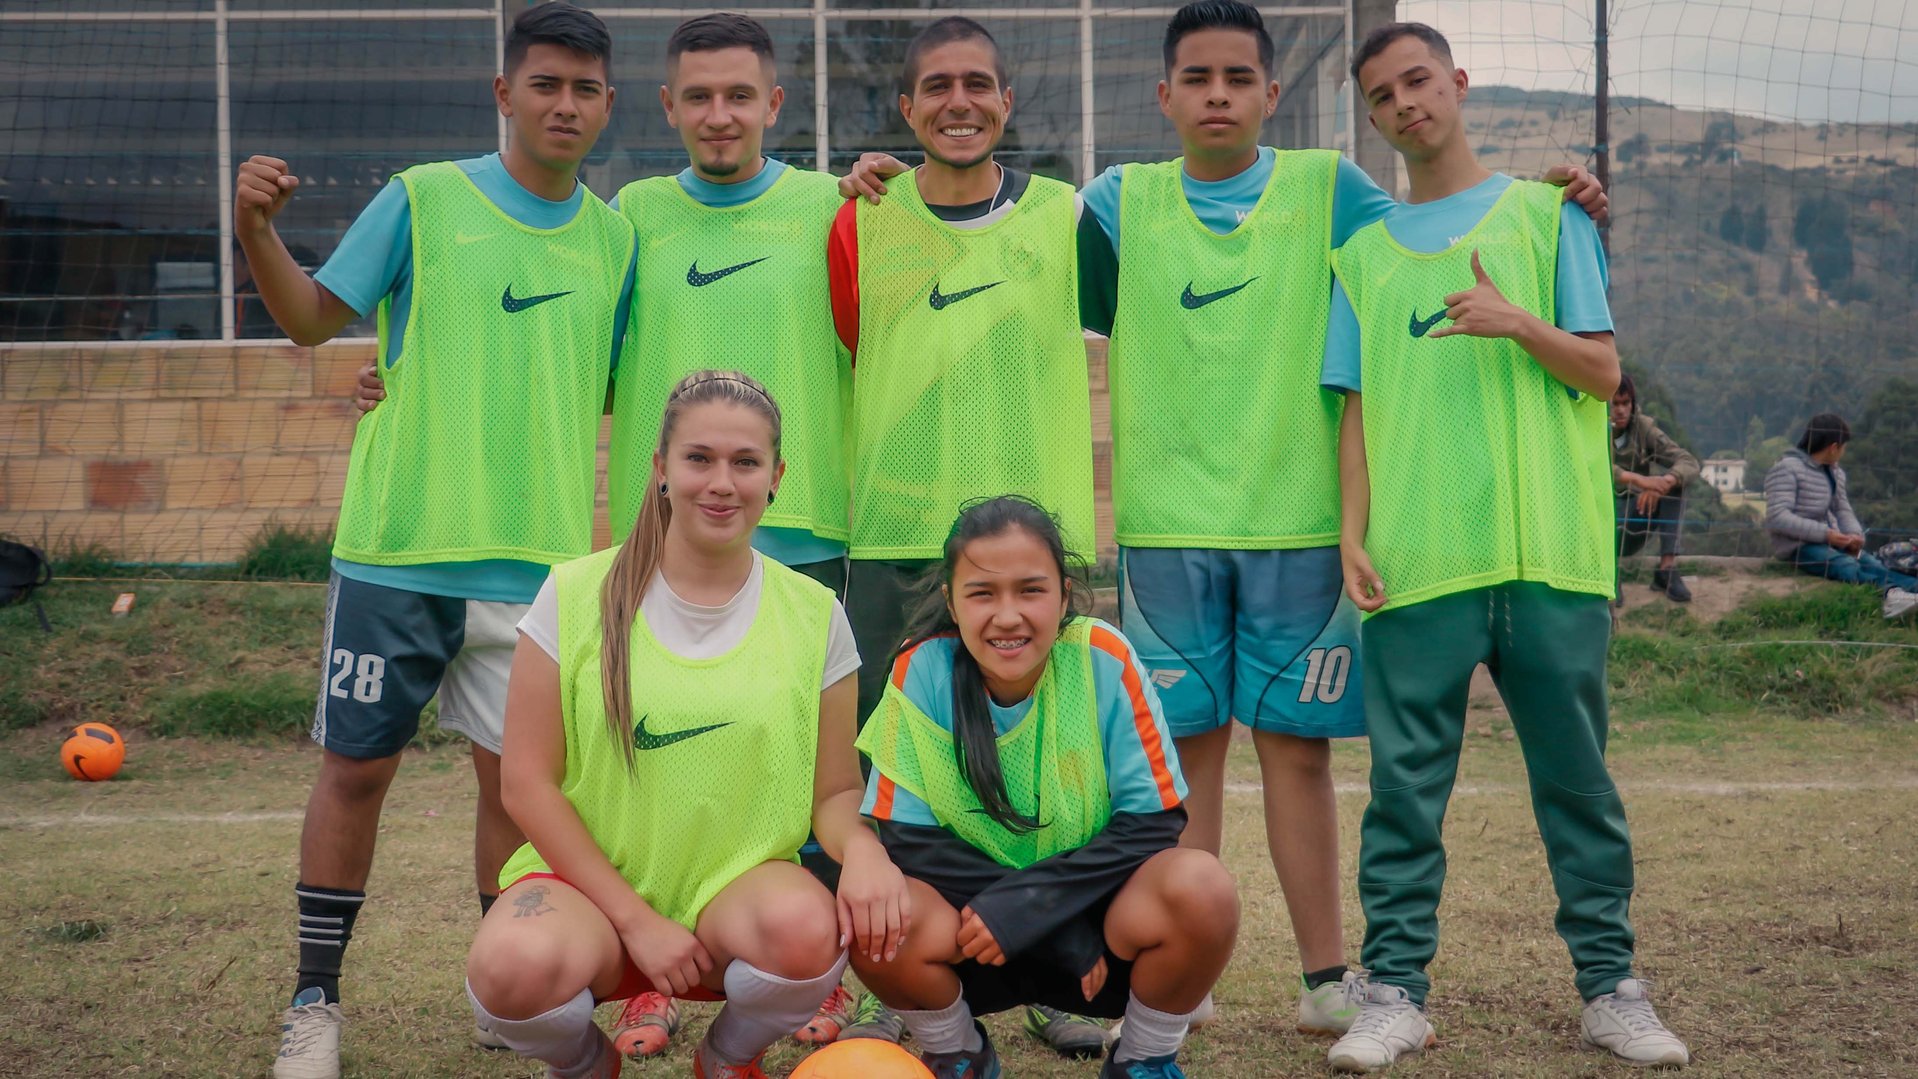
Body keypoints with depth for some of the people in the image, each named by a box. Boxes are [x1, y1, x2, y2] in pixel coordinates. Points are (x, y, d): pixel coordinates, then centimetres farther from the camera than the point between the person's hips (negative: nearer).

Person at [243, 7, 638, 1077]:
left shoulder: (614, 238, 9)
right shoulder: (425, 199, -1)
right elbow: (313, 318, 3)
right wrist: (257, 231, -14)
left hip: (538, 558, 3)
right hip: (398, 545, -2)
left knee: (517, 775, 7)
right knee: (356, 767, 3)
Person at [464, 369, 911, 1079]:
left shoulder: (813, 615, 2)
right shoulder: (577, 596, -3)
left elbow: (834, 790, 4)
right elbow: (526, 780, -4)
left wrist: (861, 845, -21)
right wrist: (635, 919, -12)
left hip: (737, 887, 1)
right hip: (591, 885, -1)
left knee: (806, 927, -35)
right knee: (514, 967, -35)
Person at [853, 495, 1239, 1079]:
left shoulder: (1106, 662, -13)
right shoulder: (922, 670, -13)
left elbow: (1151, 823, -11)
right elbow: (906, 837, -13)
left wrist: (1021, 906, -23)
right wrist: (1067, 944, -19)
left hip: (1101, 923, 0)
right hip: (971, 936, 0)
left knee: (1201, 888, -29)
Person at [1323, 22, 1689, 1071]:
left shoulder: (1545, 213, 10)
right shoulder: (1364, 253, 15)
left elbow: (1602, 371, 5)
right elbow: (1359, 408, 12)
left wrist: (1520, 325, -14)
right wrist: (1352, 533, 0)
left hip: (1550, 550, -1)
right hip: (1417, 558, 1)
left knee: (1576, 777, 5)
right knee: (1406, 784, 0)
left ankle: (1611, 988, 14)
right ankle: (1394, 991, 7)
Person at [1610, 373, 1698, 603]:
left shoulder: (1644, 427, -5)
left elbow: (1690, 462, -15)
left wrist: (1663, 483, -37)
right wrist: (1640, 480, -45)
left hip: (1633, 520, 3)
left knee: (1674, 479, -18)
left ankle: (1667, 568, -22)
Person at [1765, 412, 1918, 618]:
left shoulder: (1834, 472, 17)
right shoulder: (1787, 469, -10)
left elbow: (1842, 510, 15)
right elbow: (1778, 518, -19)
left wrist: (1855, 534, -9)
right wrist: (1826, 533, -24)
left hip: (1829, 541, 8)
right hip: (1797, 547, -8)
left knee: (1872, 565, -22)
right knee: (1847, 567, -34)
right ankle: (1891, 591, -59)